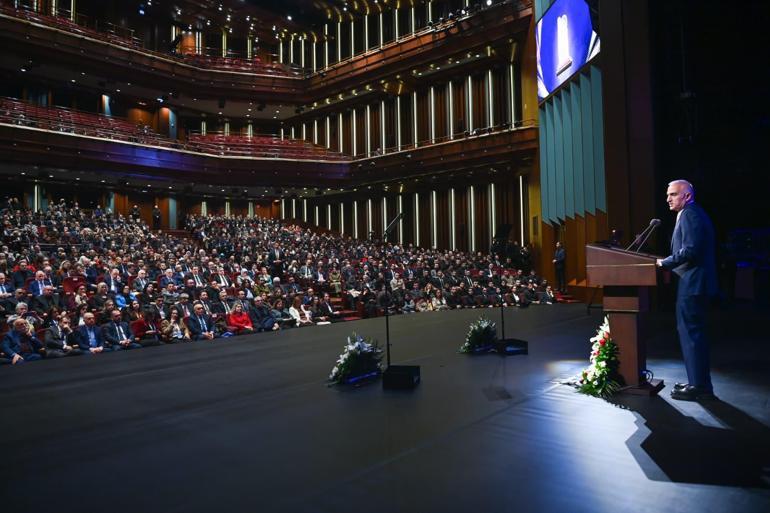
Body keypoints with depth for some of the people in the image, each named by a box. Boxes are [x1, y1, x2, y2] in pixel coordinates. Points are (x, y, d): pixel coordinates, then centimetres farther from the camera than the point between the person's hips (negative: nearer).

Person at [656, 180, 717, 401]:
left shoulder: (689, 214, -13)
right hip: (694, 283, 11)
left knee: (691, 333, -5)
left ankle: (699, 386, 1)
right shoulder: (693, 214, 19)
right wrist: (667, 263, 12)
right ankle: (699, 382, 24)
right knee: (693, 333, 16)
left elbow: (690, 250, -23)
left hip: (691, 284, -11)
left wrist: (664, 263, -13)